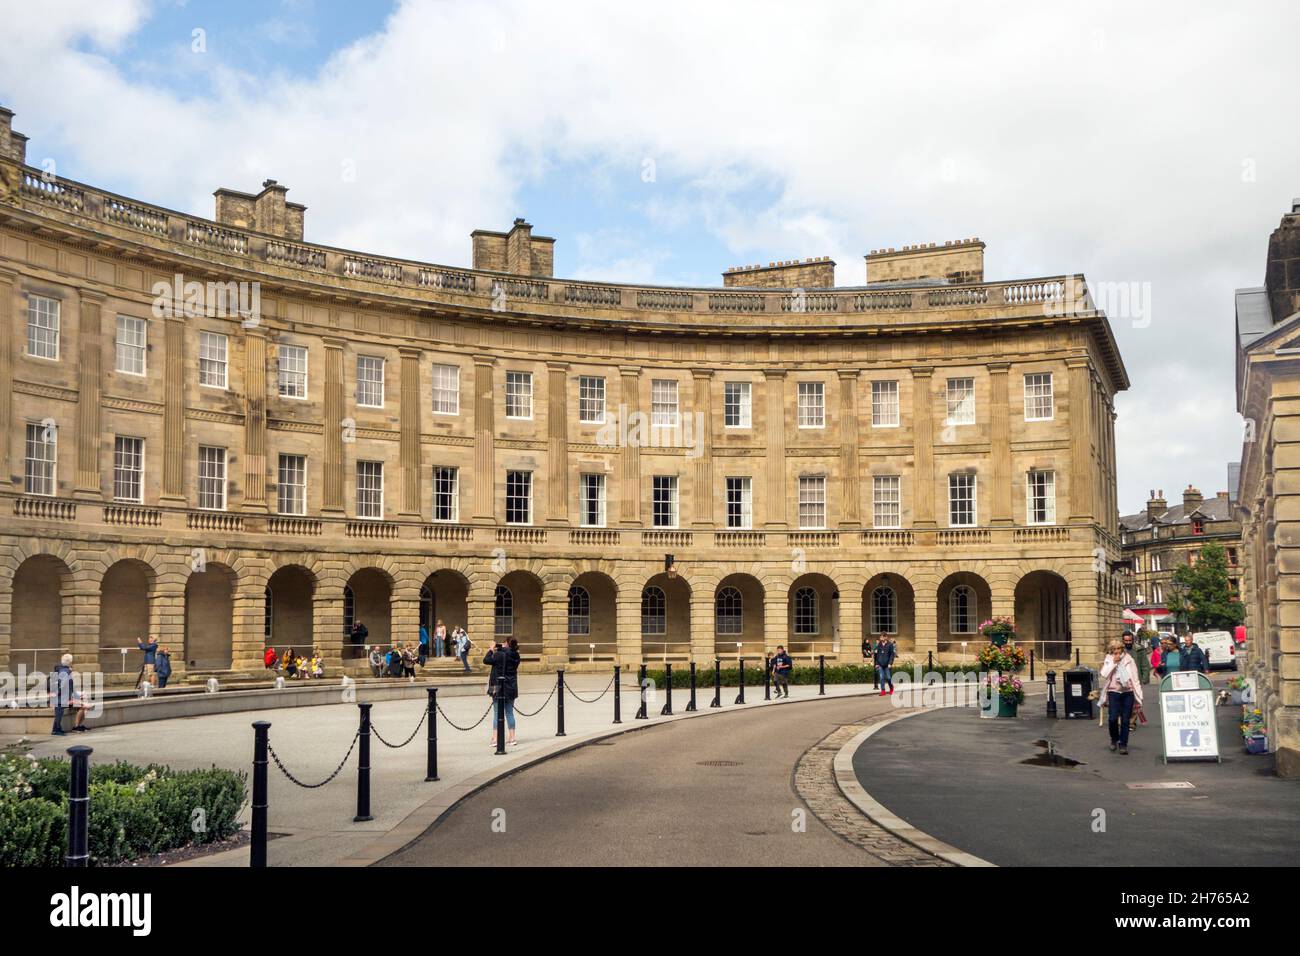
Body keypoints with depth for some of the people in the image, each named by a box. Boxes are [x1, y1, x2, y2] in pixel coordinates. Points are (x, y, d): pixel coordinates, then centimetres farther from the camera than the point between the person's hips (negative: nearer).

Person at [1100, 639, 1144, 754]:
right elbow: (1104, 674, -9)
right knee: (1113, 718, -11)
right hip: (1114, 692, 0)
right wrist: (1113, 662, -11)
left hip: (1128, 692, 0)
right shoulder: (1108, 661, 6)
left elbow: (1135, 679, 5)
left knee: (1125, 720, 1)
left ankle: (1123, 744, 13)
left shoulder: (1129, 660, 5)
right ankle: (1114, 739, 15)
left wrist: (1138, 697, 2)